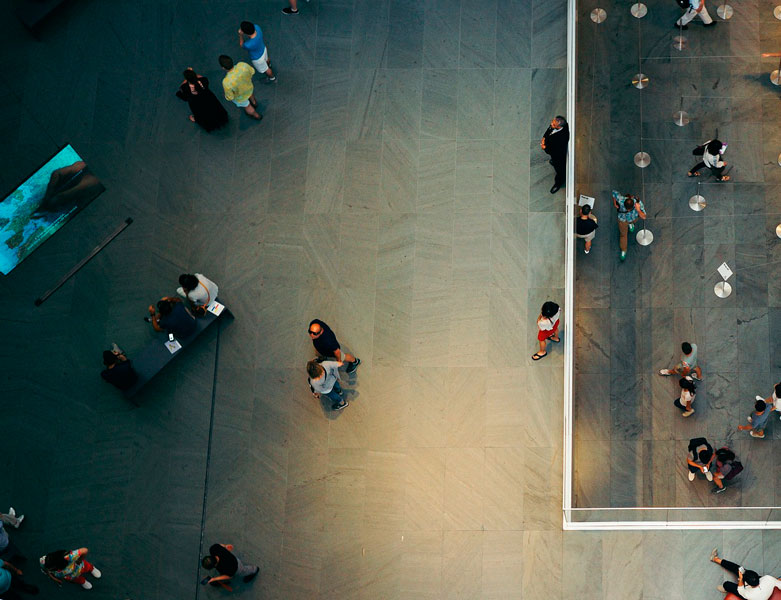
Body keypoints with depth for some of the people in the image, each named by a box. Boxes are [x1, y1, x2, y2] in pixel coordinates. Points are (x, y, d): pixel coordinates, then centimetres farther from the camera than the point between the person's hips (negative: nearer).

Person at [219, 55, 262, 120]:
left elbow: (229, 97, -26)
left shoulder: (227, 82, -44)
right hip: (249, 87, 3)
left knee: (246, 106, 31)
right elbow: (252, 72, -11)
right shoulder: (243, 65, -34)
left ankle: (256, 115, 59)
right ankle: (254, 102, 70)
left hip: (240, 97, -3)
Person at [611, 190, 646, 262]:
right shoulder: (621, 200, -44)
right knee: (623, 234, 20)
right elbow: (614, 192, -24)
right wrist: (614, 204, -15)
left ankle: (630, 223, 76)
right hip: (623, 219, 0)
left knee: (632, 221, 38)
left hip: (634, 217, 0)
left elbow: (643, 217, -41)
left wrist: (638, 210, -60)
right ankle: (623, 250, 44)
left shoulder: (638, 203, -43)